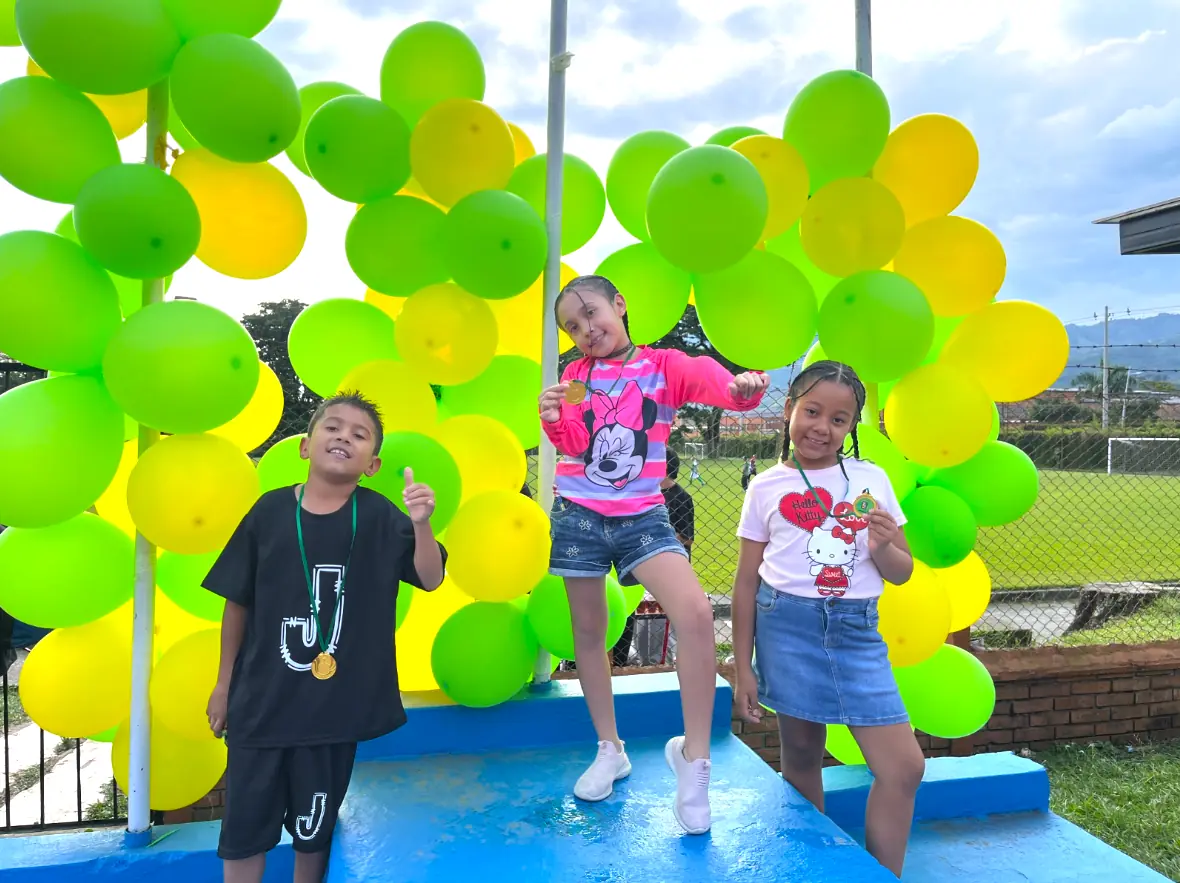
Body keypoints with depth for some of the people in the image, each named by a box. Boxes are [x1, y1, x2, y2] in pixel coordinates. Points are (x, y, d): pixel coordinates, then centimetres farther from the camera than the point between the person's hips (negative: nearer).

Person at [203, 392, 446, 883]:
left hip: (336, 702, -1)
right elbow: (238, 602, 3)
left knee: (314, 827, 15)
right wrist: (224, 682, 8)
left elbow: (430, 579, -17)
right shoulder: (270, 512, -6)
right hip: (261, 696, 1)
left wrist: (421, 525, -36)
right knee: (244, 824, 13)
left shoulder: (380, 519, -8)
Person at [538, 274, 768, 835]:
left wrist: (746, 387, -42)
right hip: (577, 514, 3)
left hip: (641, 517, -2)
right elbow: (572, 446, 0)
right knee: (589, 631, 10)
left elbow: (720, 385, -19)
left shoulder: (665, 364, -1)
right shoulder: (577, 374, 5)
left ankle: (693, 756, -8)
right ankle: (610, 751, 28)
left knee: (696, 611, -23)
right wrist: (554, 421, -22)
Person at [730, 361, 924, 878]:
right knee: (801, 757, 10)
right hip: (788, 625, -1)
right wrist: (743, 670, 2)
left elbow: (902, 574, 10)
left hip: (856, 629, 2)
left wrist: (883, 548, -13)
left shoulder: (870, 480, 5)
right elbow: (746, 583, 3)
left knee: (904, 766, -3)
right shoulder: (766, 488, 1)